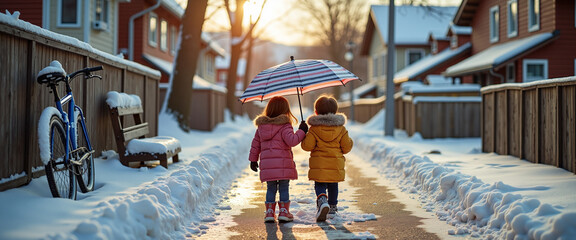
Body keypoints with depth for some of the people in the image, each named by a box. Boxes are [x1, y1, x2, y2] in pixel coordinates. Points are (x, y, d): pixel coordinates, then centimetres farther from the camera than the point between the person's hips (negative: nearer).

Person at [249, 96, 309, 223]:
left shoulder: (261, 126, 12)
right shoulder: (285, 126, -6)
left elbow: (255, 144, 17)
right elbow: (291, 141, -18)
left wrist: (253, 159, 24)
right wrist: (301, 131, -5)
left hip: (267, 164, 5)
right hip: (283, 162, -4)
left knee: (271, 189, 13)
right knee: (284, 188, 5)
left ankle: (270, 212, 10)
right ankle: (284, 212, 6)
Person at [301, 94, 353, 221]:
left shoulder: (314, 129, -7)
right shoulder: (341, 129, 0)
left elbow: (307, 146, -12)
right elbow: (346, 147, 1)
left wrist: (303, 137, 8)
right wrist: (350, 142, 23)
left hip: (319, 165, -3)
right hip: (336, 165, 3)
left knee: (320, 186, 3)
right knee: (333, 186, 18)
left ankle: (322, 201, -24)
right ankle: (332, 208, 27)